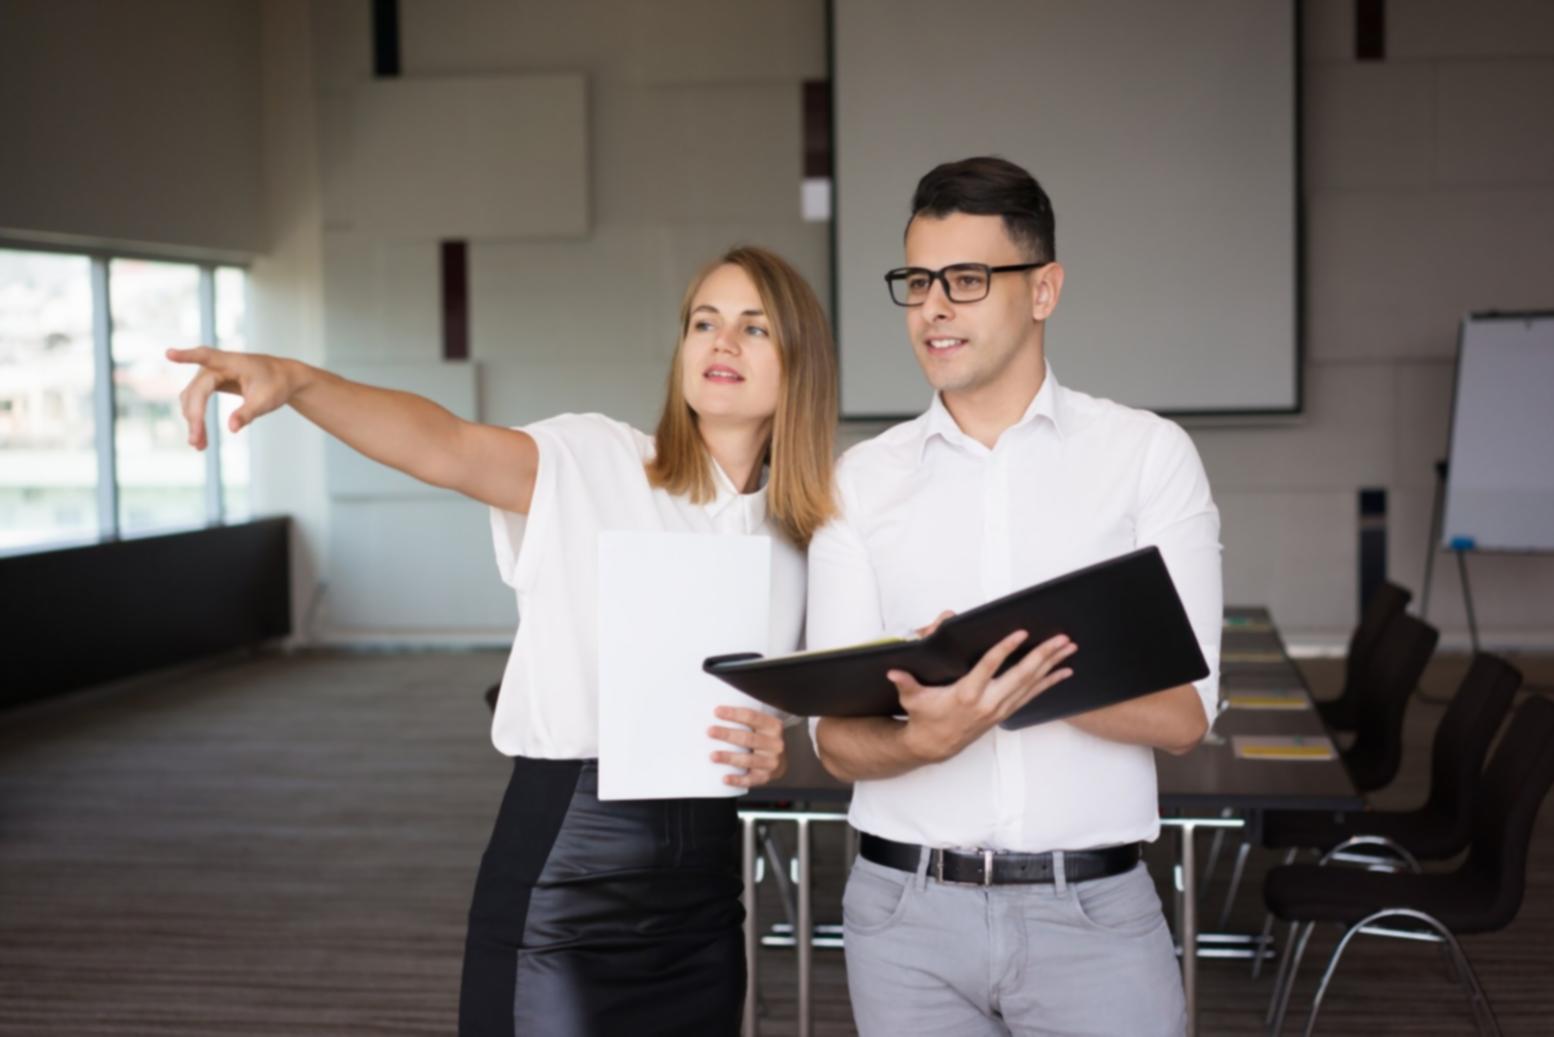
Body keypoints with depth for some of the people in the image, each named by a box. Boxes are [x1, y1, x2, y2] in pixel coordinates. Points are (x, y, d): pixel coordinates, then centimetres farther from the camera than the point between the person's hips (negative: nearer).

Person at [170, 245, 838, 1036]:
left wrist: (772, 756, -6)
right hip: (561, 872, -5)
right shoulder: (594, 462, -7)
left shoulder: (798, 535, 8)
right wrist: (294, 380, -43)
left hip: (704, 881, 5)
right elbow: (445, 447, -26)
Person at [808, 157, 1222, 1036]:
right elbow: (839, 740, -1)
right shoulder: (862, 480, 5)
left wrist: (1016, 670, -23)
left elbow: (1183, 715, -7)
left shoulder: (1148, 454, 0)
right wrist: (928, 736, -22)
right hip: (908, 907, 2)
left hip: (1094, 907, -1)